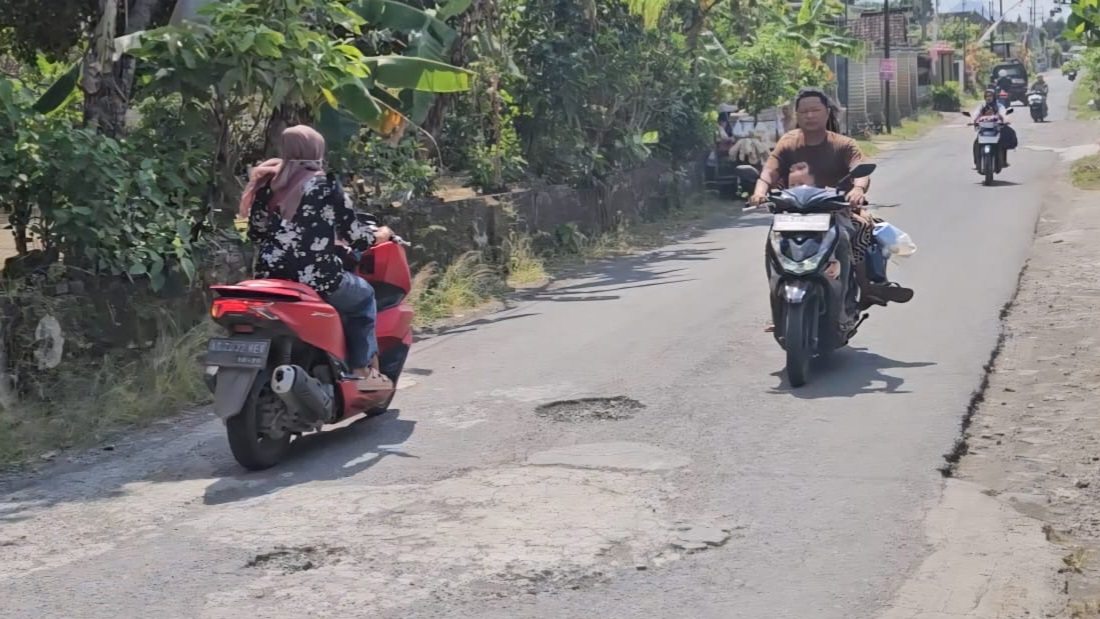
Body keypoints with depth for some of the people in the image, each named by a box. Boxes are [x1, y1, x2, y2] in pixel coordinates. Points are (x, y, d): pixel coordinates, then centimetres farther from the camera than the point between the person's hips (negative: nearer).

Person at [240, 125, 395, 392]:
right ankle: (363, 369, 18)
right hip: (317, 278, -5)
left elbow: (255, 233, 13)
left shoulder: (267, 184, 8)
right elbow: (350, 231, -1)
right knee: (363, 295, 23)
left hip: (271, 276, 6)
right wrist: (377, 236, 19)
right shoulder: (327, 185, -5)